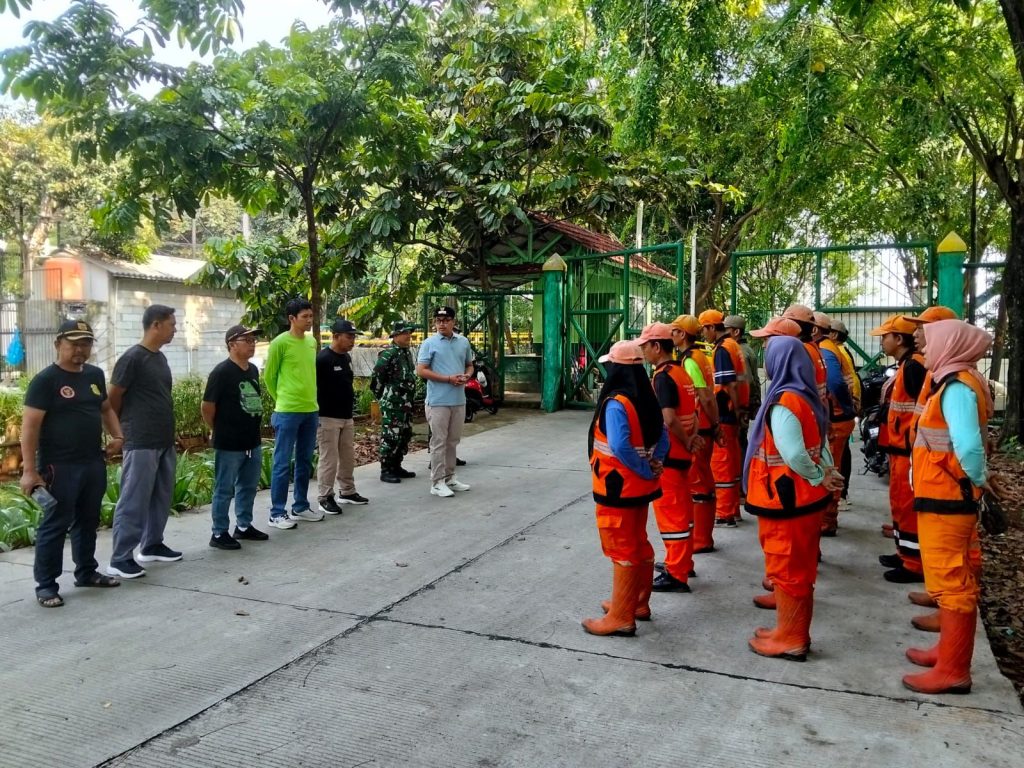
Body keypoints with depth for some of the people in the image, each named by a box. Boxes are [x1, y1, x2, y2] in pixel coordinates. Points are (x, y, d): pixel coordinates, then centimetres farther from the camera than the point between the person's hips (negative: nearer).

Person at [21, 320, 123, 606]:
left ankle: (86, 572, 30)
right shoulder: (45, 380, -11)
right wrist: (30, 470, -19)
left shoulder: (95, 374, 10)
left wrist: (117, 436, 6)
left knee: (88, 521, 17)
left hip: (94, 463, 7)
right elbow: (30, 426, -14)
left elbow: (106, 408, 24)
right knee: (55, 525, -1)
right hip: (60, 467, -7)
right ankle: (46, 585, 9)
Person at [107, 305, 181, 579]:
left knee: (161, 497, 14)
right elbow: (112, 399, -8)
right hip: (141, 443, -8)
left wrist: (168, 432, 17)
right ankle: (120, 558, 2)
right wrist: (121, 431, 2)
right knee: (134, 501, -5)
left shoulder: (160, 358, 13)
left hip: (165, 441, 8)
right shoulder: (132, 358, -13)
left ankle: (152, 545, 27)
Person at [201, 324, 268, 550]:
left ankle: (244, 526, 31)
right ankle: (219, 533, 12)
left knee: (248, 487, 17)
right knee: (224, 490, 2)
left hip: (253, 441, 8)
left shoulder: (253, 370, 8)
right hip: (229, 444, -8)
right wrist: (220, 431, -1)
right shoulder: (222, 372, -15)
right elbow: (207, 407, -13)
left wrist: (252, 429, 16)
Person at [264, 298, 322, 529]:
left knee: (305, 462, 14)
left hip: (311, 410, 7)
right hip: (287, 412, -7)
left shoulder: (312, 341, 10)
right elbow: (268, 377, -3)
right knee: (283, 463, -1)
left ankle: (301, 507, 25)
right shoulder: (280, 343, -10)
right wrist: (283, 399, 5)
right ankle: (277, 513, 7)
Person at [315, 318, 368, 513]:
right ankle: (325, 498, 6)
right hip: (328, 418, -8)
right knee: (329, 459, -4)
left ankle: (347, 492, 26)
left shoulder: (346, 357, 11)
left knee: (348, 457, 15)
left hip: (347, 417, 8)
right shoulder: (322, 359, -16)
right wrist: (318, 416, -16)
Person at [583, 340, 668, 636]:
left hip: (618, 488, -8)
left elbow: (620, 447, -31)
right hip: (639, 486, 8)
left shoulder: (615, 403, -21)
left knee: (621, 550, -1)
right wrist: (653, 467, 3)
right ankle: (637, 603, 33)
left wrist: (645, 471, -19)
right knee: (639, 544, 19)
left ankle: (621, 618, 8)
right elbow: (663, 439, 9)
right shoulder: (647, 399, 5)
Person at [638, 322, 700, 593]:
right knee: (682, 509, 18)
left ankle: (676, 575, 6)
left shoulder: (662, 377, -19)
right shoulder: (680, 371, 10)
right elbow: (692, 409, 17)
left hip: (667, 453, -9)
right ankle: (683, 563, 31)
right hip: (681, 453, 9)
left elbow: (669, 419, -29)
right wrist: (691, 437, 4)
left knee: (670, 512, -2)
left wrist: (685, 442, -14)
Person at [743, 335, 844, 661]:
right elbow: (821, 442, 10)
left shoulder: (782, 402, -22)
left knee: (785, 568, 4)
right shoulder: (807, 396, 6)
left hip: (786, 498, -9)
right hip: (806, 495, 9)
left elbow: (794, 454, -28)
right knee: (800, 568, 17)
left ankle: (789, 640, 15)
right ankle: (795, 631, 30)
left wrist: (819, 478, -13)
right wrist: (827, 474, 0)